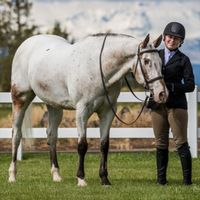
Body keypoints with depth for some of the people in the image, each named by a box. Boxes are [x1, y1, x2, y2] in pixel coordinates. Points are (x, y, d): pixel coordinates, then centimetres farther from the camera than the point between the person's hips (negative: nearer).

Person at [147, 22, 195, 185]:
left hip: (176, 105, -4)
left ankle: (187, 179, -4)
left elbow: (190, 85, -5)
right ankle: (161, 179, 12)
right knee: (161, 144, 8)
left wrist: (171, 86, -19)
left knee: (181, 142, -5)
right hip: (157, 104, 4)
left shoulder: (183, 60, 1)